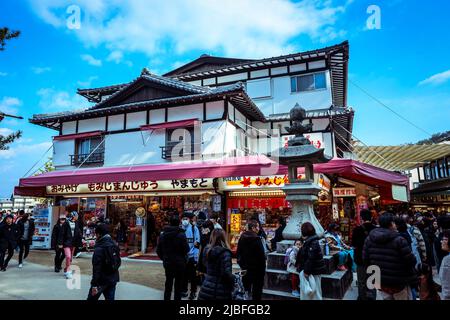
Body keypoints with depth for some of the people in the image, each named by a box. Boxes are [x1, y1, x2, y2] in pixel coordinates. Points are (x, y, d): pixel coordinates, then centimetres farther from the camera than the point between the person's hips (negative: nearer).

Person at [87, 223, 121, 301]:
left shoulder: (99, 249, -16)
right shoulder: (115, 245, 5)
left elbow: (96, 269, -19)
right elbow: (118, 262, 12)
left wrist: (94, 284, -16)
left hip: (102, 280, -6)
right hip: (113, 279, 6)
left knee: (91, 298, 11)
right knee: (110, 298, 10)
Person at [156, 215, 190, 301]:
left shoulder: (163, 234, -3)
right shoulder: (181, 234, -19)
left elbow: (158, 250, 3)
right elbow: (186, 249, -16)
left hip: (167, 263, 4)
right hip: (180, 263, -4)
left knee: (168, 284, 19)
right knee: (178, 285, 9)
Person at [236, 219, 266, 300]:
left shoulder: (242, 238, 2)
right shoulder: (256, 239, -19)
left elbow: (238, 253, 10)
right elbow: (261, 255, -19)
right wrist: (263, 268, -8)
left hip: (245, 268, 6)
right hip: (256, 268, -6)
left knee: (246, 288, 18)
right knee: (257, 288, 6)